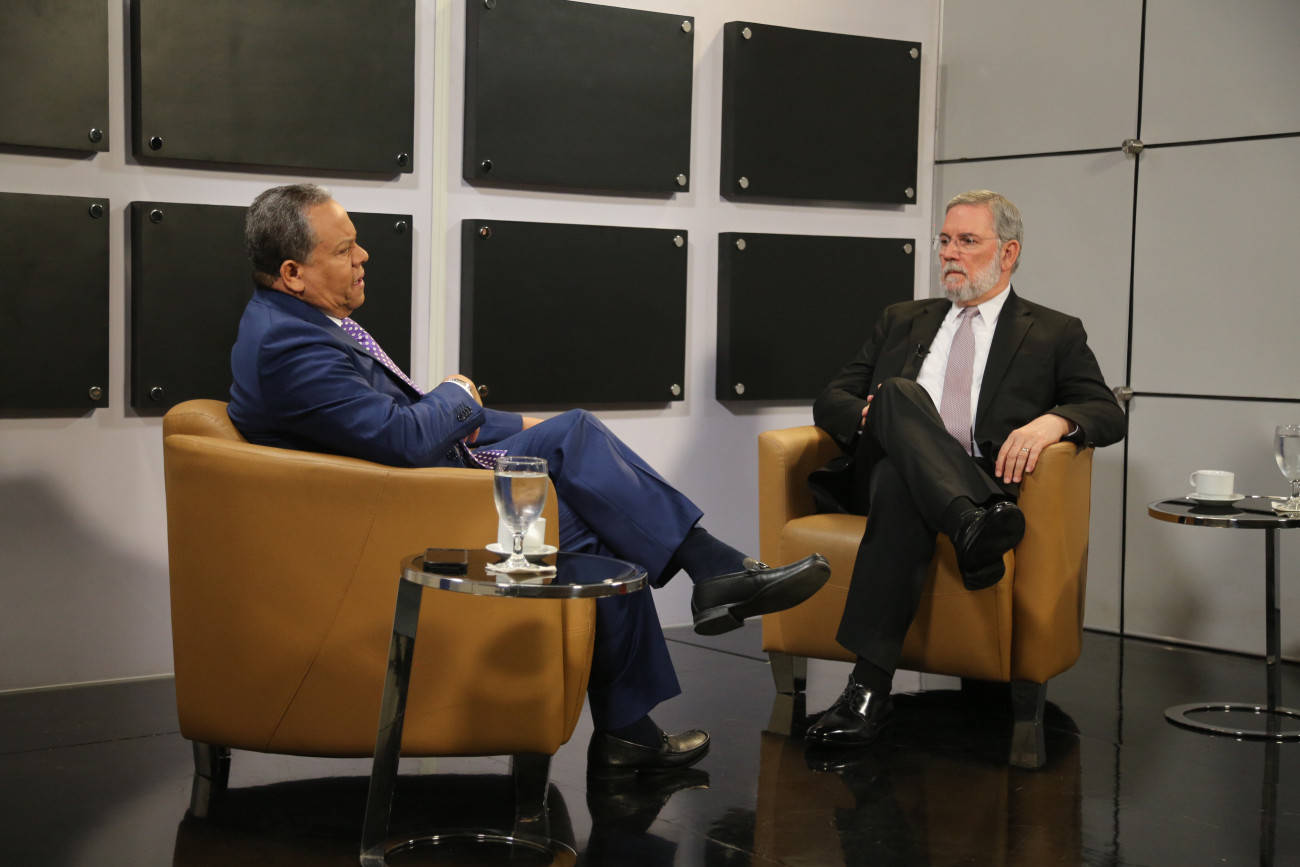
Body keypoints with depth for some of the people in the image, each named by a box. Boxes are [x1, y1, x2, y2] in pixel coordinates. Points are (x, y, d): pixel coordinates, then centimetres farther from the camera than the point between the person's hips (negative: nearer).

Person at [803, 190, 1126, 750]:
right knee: (899, 392, -32)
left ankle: (870, 686, -48)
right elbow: (830, 400, 22)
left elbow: (1107, 414, 8)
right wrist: (874, 418, -3)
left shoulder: (1055, 335, 19)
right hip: (883, 469, 3)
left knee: (900, 486, -39)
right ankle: (974, 530, -53)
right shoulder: (901, 321, 28)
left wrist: (1054, 420, -16)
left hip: (982, 483, -2)